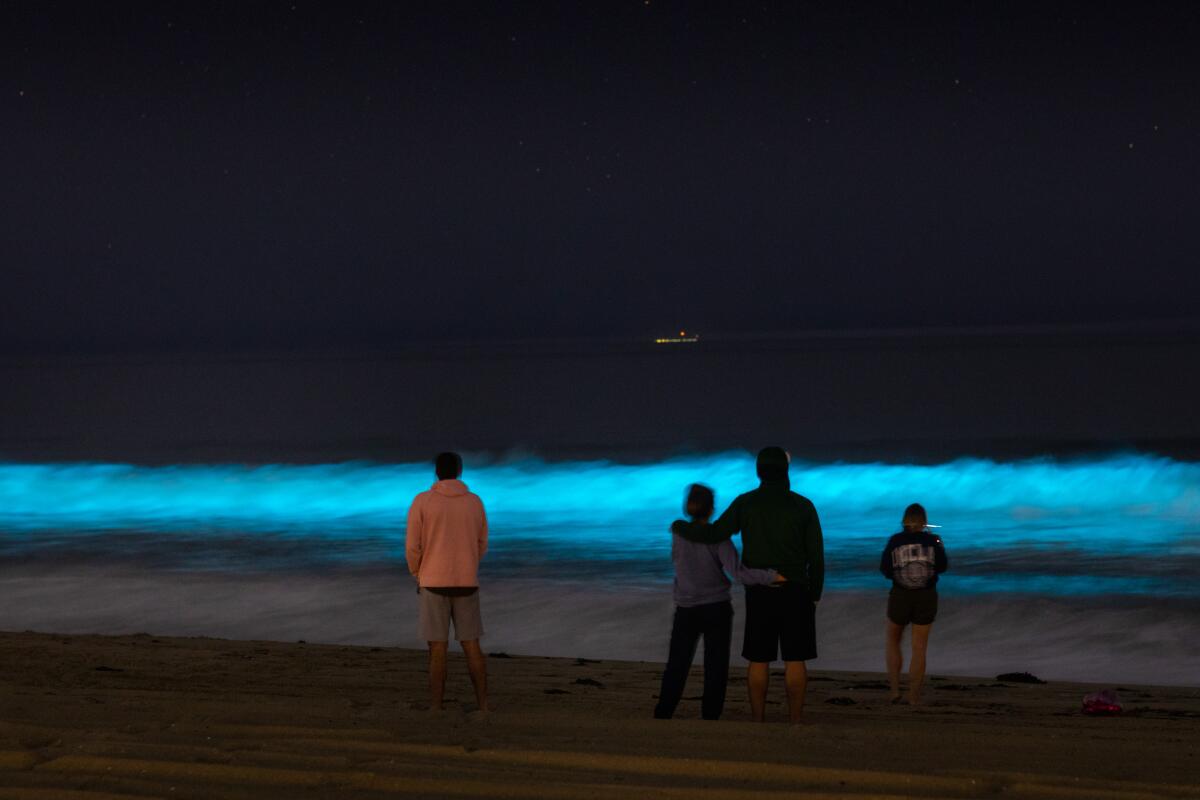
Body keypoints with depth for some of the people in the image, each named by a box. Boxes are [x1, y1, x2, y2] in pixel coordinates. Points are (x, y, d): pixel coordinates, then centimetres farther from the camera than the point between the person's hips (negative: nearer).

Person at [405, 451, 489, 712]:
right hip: (466, 583, 3)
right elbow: (481, 546, 10)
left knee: (437, 648, 0)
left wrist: (417, 575, 10)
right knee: (471, 645, 10)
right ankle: (483, 706, 7)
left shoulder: (421, 501, -7)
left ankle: (436, 710, 0)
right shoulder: (475, 503, 4)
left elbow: (412, 546, -7)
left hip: (434, 582, -3)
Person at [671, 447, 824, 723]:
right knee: (795, 660, 2)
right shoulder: (804, 506, -5)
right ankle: (795, 725, 0)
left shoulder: (746, 502, -5)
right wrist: (815, 596, 7)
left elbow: (715, 534, -12)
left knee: (759, 660, 6)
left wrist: (680, 526, 6)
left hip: (760, 593, 1)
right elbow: (816, 555, -5)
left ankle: (758, 725, 5)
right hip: (795, 591, -1)